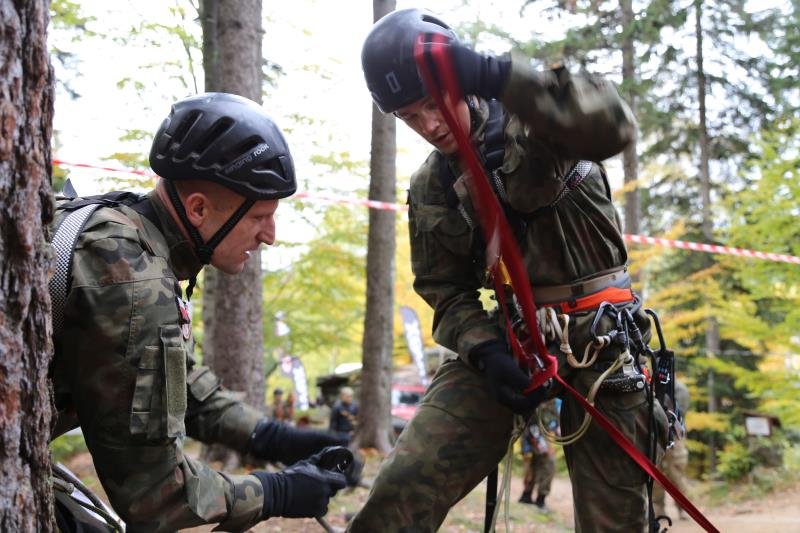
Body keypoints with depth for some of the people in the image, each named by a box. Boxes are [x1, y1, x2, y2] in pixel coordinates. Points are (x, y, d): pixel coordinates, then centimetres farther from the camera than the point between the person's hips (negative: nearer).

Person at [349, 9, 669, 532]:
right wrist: (485, 350, -12)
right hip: (503, 341, 3)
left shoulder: (533, 120, -5)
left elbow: (613, 126, -27)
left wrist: (498, 76, -38)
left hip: (598, 339, -3)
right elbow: (445, 291, 10)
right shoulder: (429, 189, 9)